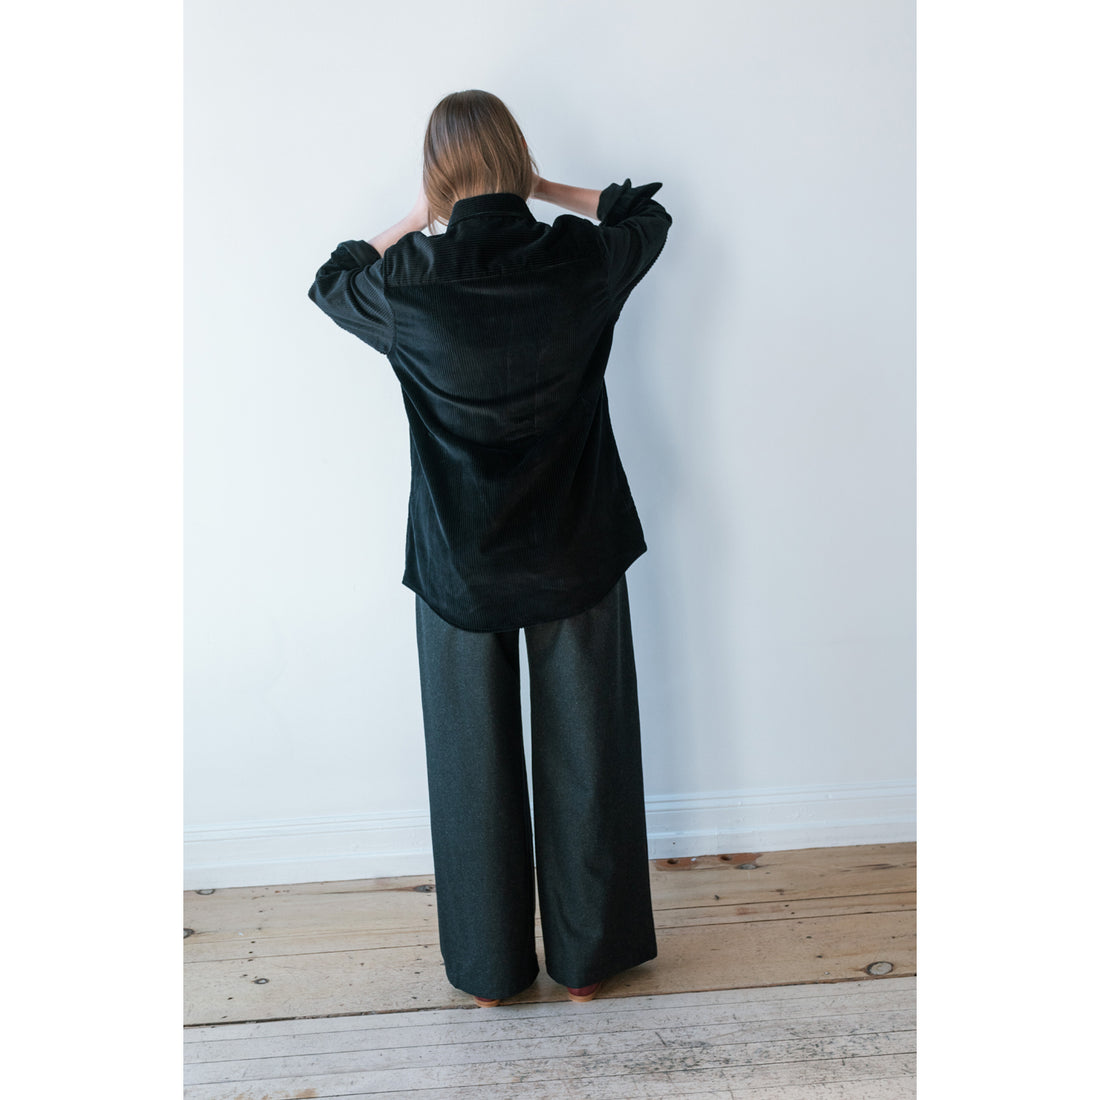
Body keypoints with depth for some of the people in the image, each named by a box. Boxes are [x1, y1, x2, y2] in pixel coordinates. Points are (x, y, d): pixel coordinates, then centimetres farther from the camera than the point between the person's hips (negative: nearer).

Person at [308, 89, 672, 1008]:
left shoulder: (406, 284, -12)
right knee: (583, 758, 14)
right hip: (575, 554, 1)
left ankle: (490, 969, 30)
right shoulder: (582, 262, -10)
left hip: (460, 564, 0)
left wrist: (413, 222, 16)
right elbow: (648, 213, 14)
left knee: (474, 767, 14)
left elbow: (331, 282, 12)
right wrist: (544, 191, 16)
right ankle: (587, 957, 31)